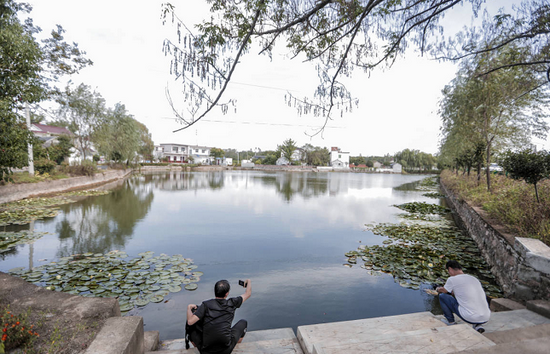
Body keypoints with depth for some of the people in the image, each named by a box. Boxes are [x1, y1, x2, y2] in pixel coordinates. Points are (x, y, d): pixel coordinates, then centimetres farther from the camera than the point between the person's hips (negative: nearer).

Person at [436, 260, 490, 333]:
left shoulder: (452, 279, -6)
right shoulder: (475, 279, 14)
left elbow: (443, 291, 14)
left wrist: (438, 289, 37)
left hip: (469, 318, -6)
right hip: (486, 318, 6)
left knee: (442, 296, 7)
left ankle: (451, 322, 19)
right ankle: (478, 325, 18)